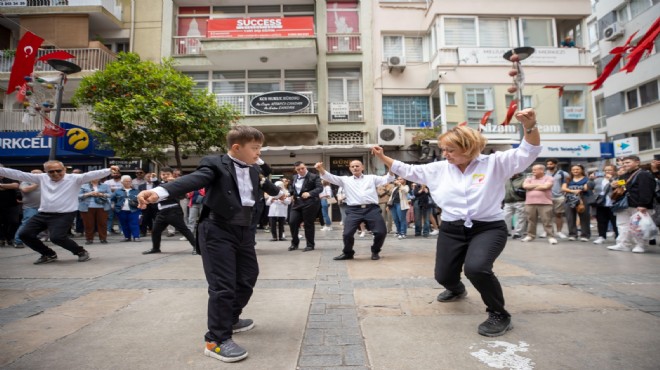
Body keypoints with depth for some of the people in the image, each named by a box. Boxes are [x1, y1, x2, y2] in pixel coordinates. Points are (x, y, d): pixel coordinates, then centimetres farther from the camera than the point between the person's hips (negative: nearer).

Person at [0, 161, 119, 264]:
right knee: (24, 234, 3)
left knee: (57, 237, -21)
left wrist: (109, 170, -35)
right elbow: (18, 174, 14)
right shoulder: (42, 178, 9)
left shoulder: (74, 178, -5)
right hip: (43, 214, 7)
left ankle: (81, 251, 5)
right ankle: (49, 254, 22)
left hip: (64, 215, -6)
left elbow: (91, 174, -20)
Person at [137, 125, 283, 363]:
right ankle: (216, 340, 9)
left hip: (244, 231, 8)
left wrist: (278, 192, 51)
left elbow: (263, 183, 32)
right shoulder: (215, 164, -10)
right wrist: (160, 192, -43)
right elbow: (193, 180, -26)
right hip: (218, 231, -8)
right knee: (222, 285, -7)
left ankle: (231, 319, 41)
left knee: (248, 278, 17)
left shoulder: (253, 170, 11)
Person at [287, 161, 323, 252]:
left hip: (309, 203, -6)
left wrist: (309, 193, -29)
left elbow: (320, 188, -14)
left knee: (308, 224, 1)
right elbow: (291, 188, 20)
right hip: (297, 203, 6)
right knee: (292, 222, 1)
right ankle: (294, 243, 20)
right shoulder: (294, 177, 15)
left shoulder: (314, 177, -6)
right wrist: (289, 193, -2)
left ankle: (310, 245, 15)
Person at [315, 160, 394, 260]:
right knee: (347, 233, -10)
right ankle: (348, 253, 20)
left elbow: (386, 179, 12)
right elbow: (330, 177, 8)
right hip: (354, 210, 0)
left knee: (381, 232, -6)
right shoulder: (345, 180, 17)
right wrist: (321, 169, -9)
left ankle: (375, 251, 23)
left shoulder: (372, 178, 19)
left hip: (372, 209, 0)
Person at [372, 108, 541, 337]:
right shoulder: (439, 169, 3)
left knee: (476, 267, -31)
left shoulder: (494, 163, -6)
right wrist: (382, 157, 3)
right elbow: (407, 171, 9)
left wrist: (529, 126, -32)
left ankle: (499, 315, -3)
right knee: (443, 276, 9)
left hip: (488, 228, -4)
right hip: (451, 230, 5)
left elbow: (528, 153, -13)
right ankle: (457, 290, 50)